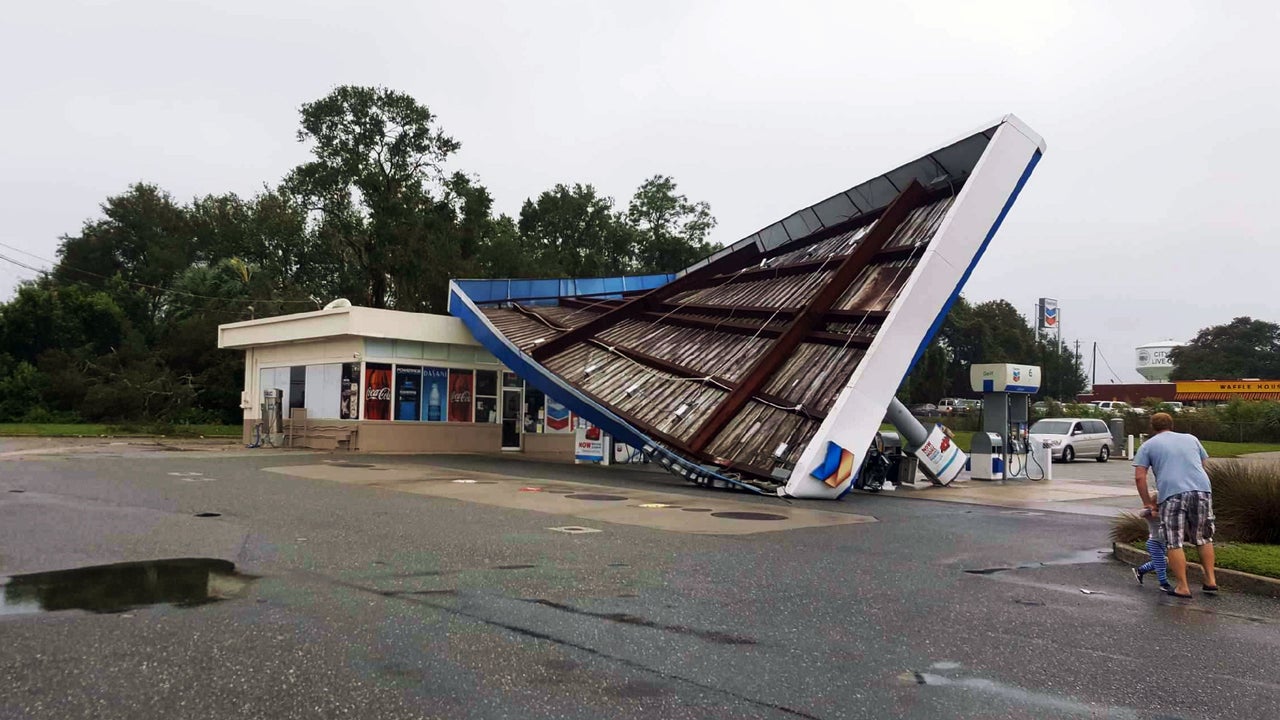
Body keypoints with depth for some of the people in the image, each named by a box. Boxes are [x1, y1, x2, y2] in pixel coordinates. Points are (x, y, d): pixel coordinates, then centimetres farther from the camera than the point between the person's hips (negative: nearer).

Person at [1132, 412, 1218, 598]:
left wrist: (1148, 503, 12)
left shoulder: (1148, 445, 14)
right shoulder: (1191, 439, 24)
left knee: (1174, 543, 3)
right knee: (1204, 539, 20)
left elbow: (1139, 477, 5)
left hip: (1172, 494, -4)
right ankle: (1211, 581, 21)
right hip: (1202, 490, 4)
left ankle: (1182, 587, 3)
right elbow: (1204, 467, 27)